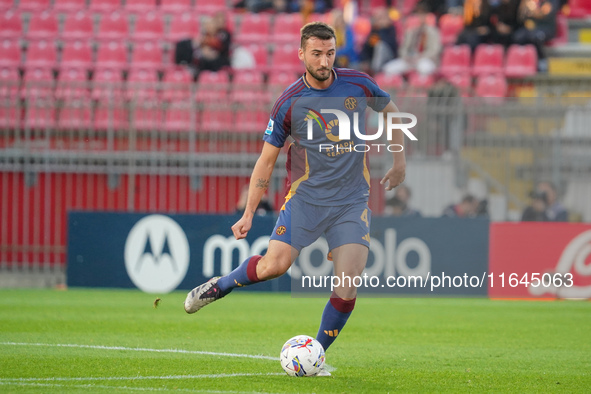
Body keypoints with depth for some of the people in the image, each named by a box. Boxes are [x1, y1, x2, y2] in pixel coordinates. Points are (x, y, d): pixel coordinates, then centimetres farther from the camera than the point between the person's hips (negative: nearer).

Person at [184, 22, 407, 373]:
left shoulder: (358, 84, -2)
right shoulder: (290, 103, -7)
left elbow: (390, 110, 18)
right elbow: (267, 160, 1)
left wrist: (399, 161, 18)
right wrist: (248, 214, -2)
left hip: (352, 201, 2)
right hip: (306, 196, -2)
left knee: (349, 284, -11)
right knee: (274, 265, -19)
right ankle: (218, 287, 12)